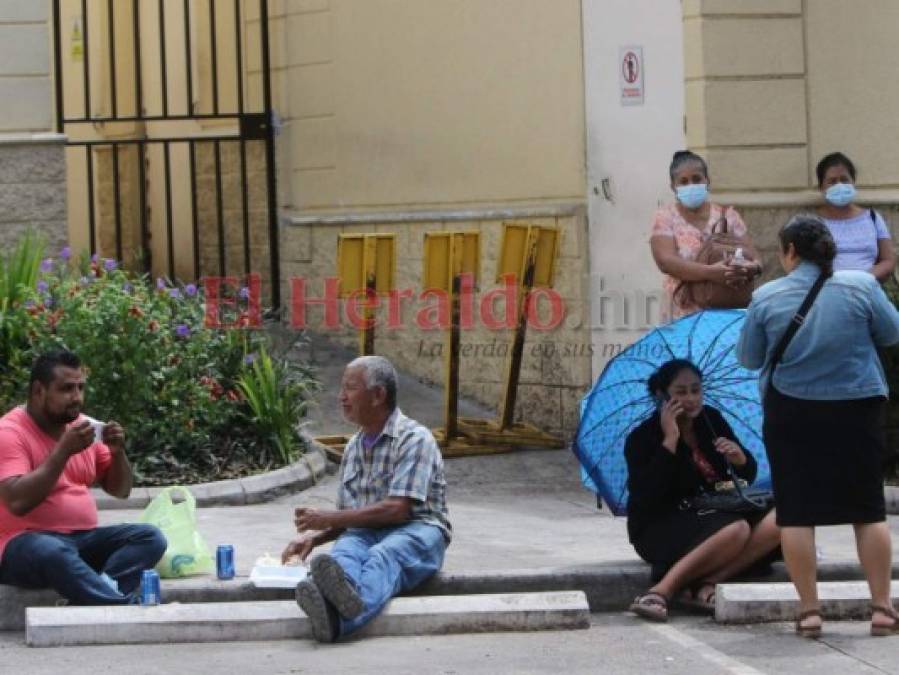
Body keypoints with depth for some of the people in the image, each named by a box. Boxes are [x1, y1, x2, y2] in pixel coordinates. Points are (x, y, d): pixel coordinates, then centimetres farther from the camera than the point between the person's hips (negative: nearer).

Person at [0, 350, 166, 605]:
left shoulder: (81, 425, 12)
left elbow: (120, 490, 16)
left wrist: (118, 452, -5)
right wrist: (64, 451, -23)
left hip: (83, 539, 7)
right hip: (26, 543, -7)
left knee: (151, 537, -16)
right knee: (53, 552, -41)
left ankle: (96, 596, -37)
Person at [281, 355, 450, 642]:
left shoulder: (414, 439, -4)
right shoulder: (354, 447, 21)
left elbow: (397, 509, -15)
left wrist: (328, 518, -12)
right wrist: (314, 537, 4)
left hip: (416, 531, -5)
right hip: (365, 532, 5)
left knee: (383, 555, -38)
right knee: (343, 552, -31)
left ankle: (337, 618, -72)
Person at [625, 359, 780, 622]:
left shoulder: (711, 420, 9)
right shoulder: (642, 438, -7)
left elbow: (749, 476, 12)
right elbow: (645, 496, -22)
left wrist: (740, 459, -13)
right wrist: (670, 441, -21)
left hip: (715, 515, 7)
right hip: (662, 529, -7)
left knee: (776, 521, -20)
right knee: (736, 530, -34)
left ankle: (707, 585, -29)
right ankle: (662, 591, -34)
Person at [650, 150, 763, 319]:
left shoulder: (727, 215, 11)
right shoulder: (665, 217, 5)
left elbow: (754, 259, 5)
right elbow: (665, 261, -12)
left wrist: (749, 269, -21)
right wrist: (710, 272, -28)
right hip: (688, 315, -2)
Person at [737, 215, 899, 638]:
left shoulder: (766, 298, -7)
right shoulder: (861, 286, -8)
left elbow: (748, 358, 1)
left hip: (792, 413, -1)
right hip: (857, 410, 1)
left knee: (796, 512, 6)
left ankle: (809, 610, 4)